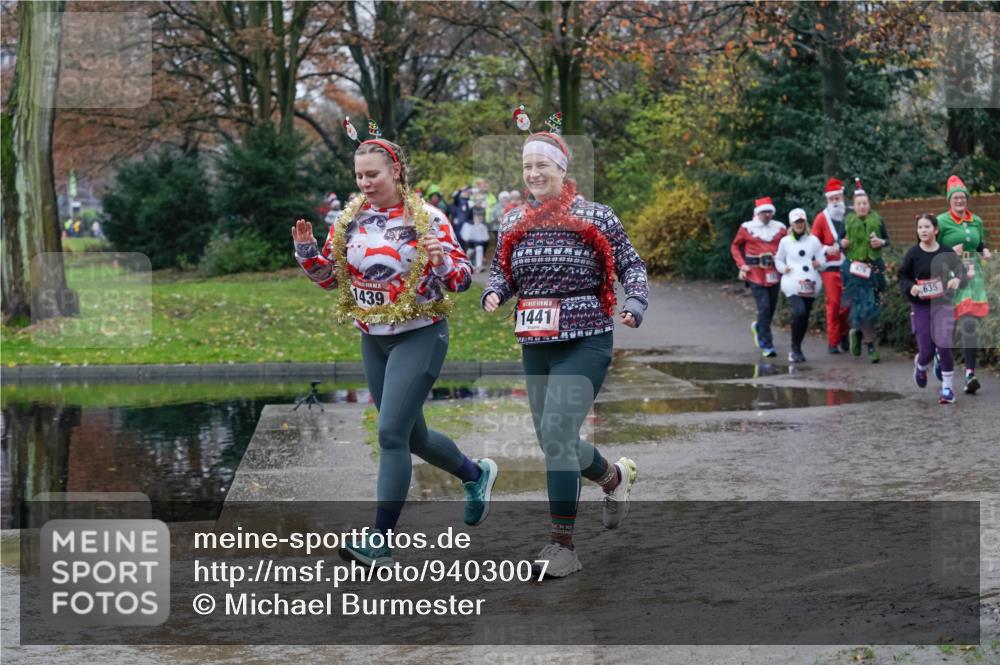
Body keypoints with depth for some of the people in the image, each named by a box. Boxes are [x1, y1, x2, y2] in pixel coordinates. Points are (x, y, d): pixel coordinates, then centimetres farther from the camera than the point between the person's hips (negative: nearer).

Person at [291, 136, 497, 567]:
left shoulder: (427, 219, -11)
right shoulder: (349, 220, 3)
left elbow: (462, 279, -9)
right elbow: (328, 275, 11)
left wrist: (442, 262, -30)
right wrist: (306, 251, -7)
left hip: (420, 336, -6)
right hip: (373, 339, 6)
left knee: (391, 433, -14)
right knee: (411, 435, 16)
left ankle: (379, 543, -12)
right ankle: (476, 474, 44)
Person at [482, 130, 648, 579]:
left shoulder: (594, 217, -4)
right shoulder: (513, 224, 7)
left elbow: (631, 265, 2)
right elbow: (501, 271, 16)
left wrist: (634, 305, -15)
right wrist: (493, 294, -6)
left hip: (585, 342, -6)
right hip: (534, 344, 6)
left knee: (557, 433, -18)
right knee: (557, 442, 13)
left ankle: (562, 543, -11)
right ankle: (615, 477, 45)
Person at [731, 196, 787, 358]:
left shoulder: (779, 228, 6)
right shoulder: (746, 228, 1)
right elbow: (735, 247, 9)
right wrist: (742, 264, -4)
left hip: (774, 274, 4)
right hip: (755, 273, -4)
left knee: (771, 307, 12)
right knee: (764, 307, -14)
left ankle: (758, 327, 45)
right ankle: (767, 345, -10)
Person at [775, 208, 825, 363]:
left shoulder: (813, 240, 8)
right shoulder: (785, 241, 7)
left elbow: (822, 261, 10)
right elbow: (778, 260, 16)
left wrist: (819, 264, -12)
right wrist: (783, 268, -3)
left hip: (810, 284, 3)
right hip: (793, 284, -3)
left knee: (805, 316, 6)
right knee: (799, 312, -23)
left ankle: (796, 349, 22)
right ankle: (795, 349, -11)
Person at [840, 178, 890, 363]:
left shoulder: (877, 220, 7)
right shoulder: (847, 221, 4)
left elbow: (887, 239, 14)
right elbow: (840, 241, 10)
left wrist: (881, 242, -8)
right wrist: (842, 244, -12)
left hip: (874, 267, 3)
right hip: (854, 268, -3)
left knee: (874, 305, 4)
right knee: (862, 304, -12)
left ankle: (857, 331, 28)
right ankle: (870, 344, -3)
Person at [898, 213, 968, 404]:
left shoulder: (946, 252, -4)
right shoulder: (913, 254, -5)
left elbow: (962, 272, 3)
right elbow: (903, 277, 2)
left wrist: (957, 280, -20)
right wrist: (910, 288, -18)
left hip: (943, 304, 0)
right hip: (921, 307, 0)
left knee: (944, 347, -8)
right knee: (927, 351, -2)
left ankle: (948, 388, 8)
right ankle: (920, 366, 36)